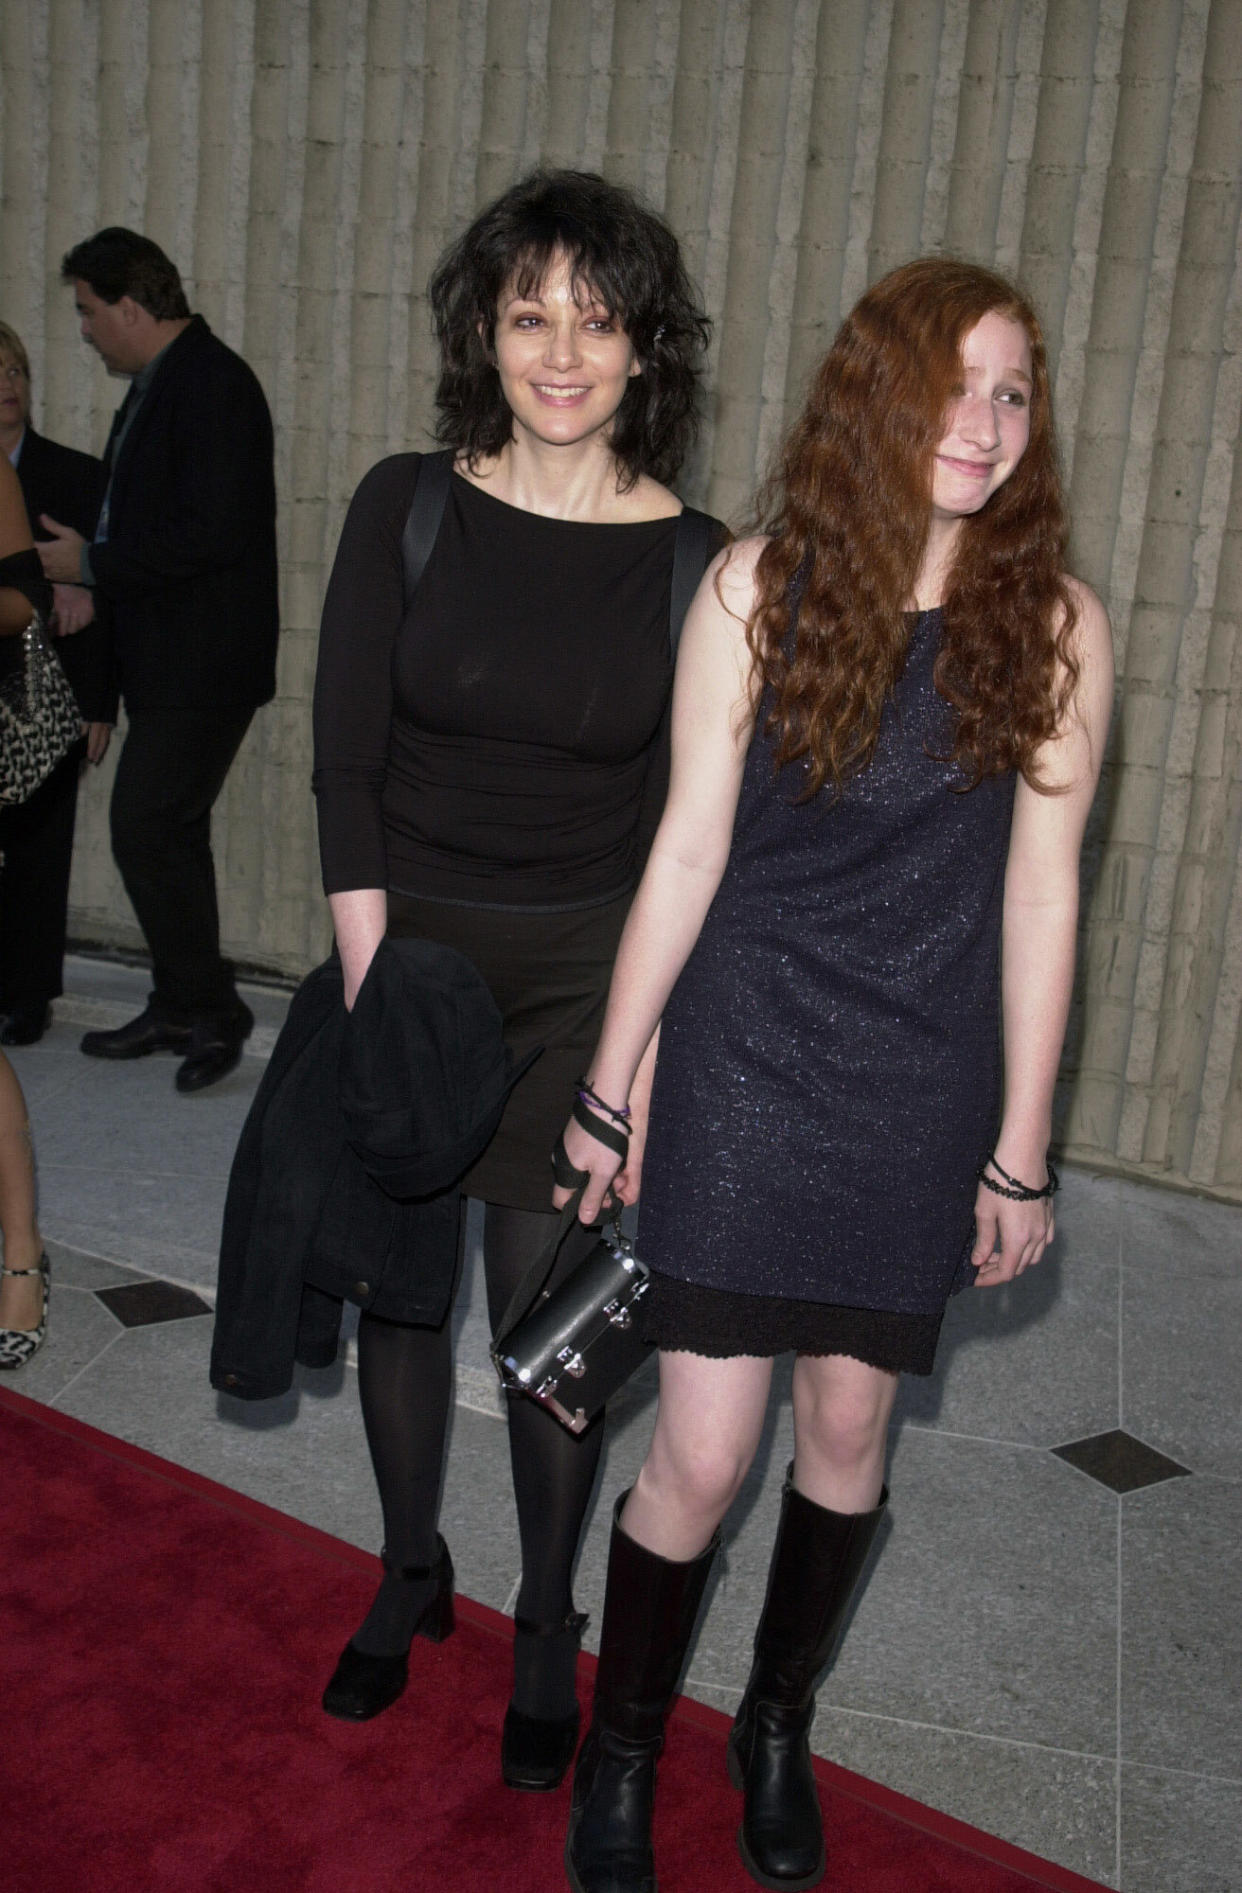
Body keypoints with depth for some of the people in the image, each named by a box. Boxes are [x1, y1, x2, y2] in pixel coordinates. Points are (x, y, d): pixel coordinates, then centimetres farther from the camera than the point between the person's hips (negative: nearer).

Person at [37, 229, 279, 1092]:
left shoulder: (213, 383, -15)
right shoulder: (158, 385, 16)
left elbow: (210, 534, -23)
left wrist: (94, 563, -15)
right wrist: (90, 579, 10)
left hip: (202, 663, -10)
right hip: (169, 659, 10)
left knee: (146, 831, -10)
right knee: (169, 834, 14)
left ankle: (209, 1009, 3)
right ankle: (182, 1007, 24)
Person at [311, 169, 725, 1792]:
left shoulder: (696, 561, -6)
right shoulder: (407, 507, -4)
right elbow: (345, 764, -4)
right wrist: (372, 986, -10)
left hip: (585, 973, -1)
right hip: (404, 939, 2)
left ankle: (549, 1622, 30)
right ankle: (411, 1570, 39)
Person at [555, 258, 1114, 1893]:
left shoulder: (1054, 625, -3)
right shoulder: (762, 586, -7)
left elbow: (1039, 888, -1)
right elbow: (687, 850, -5)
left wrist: (1021, 1149, 1)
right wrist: (608, 1090, -1)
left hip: (923, 1088, 2)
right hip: (747, 1063, -2)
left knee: (849, 1423, 14)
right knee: (704, 1453, -1)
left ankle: (778, 1728, 41)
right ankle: (620, 1757, 27)